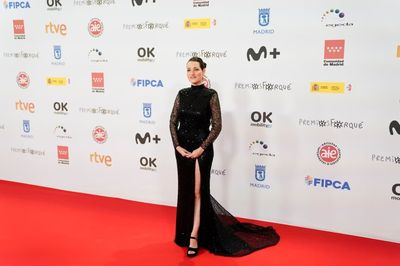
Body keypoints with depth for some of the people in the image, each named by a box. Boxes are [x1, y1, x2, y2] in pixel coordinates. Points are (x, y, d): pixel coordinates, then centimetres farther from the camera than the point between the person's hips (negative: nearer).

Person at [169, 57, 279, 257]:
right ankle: (186, 232, 30)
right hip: (182, 149, 5)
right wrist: (178, 146, -5)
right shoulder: (182, 94, 5)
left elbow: (217, 126, -11)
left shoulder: (210, 95, -8)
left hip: (201, 149, -5)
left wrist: (201, 149, -15)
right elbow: (173, 122, 5)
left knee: (198, 191, -3)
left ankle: (194, 236, 2)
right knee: (185, 191, 13)